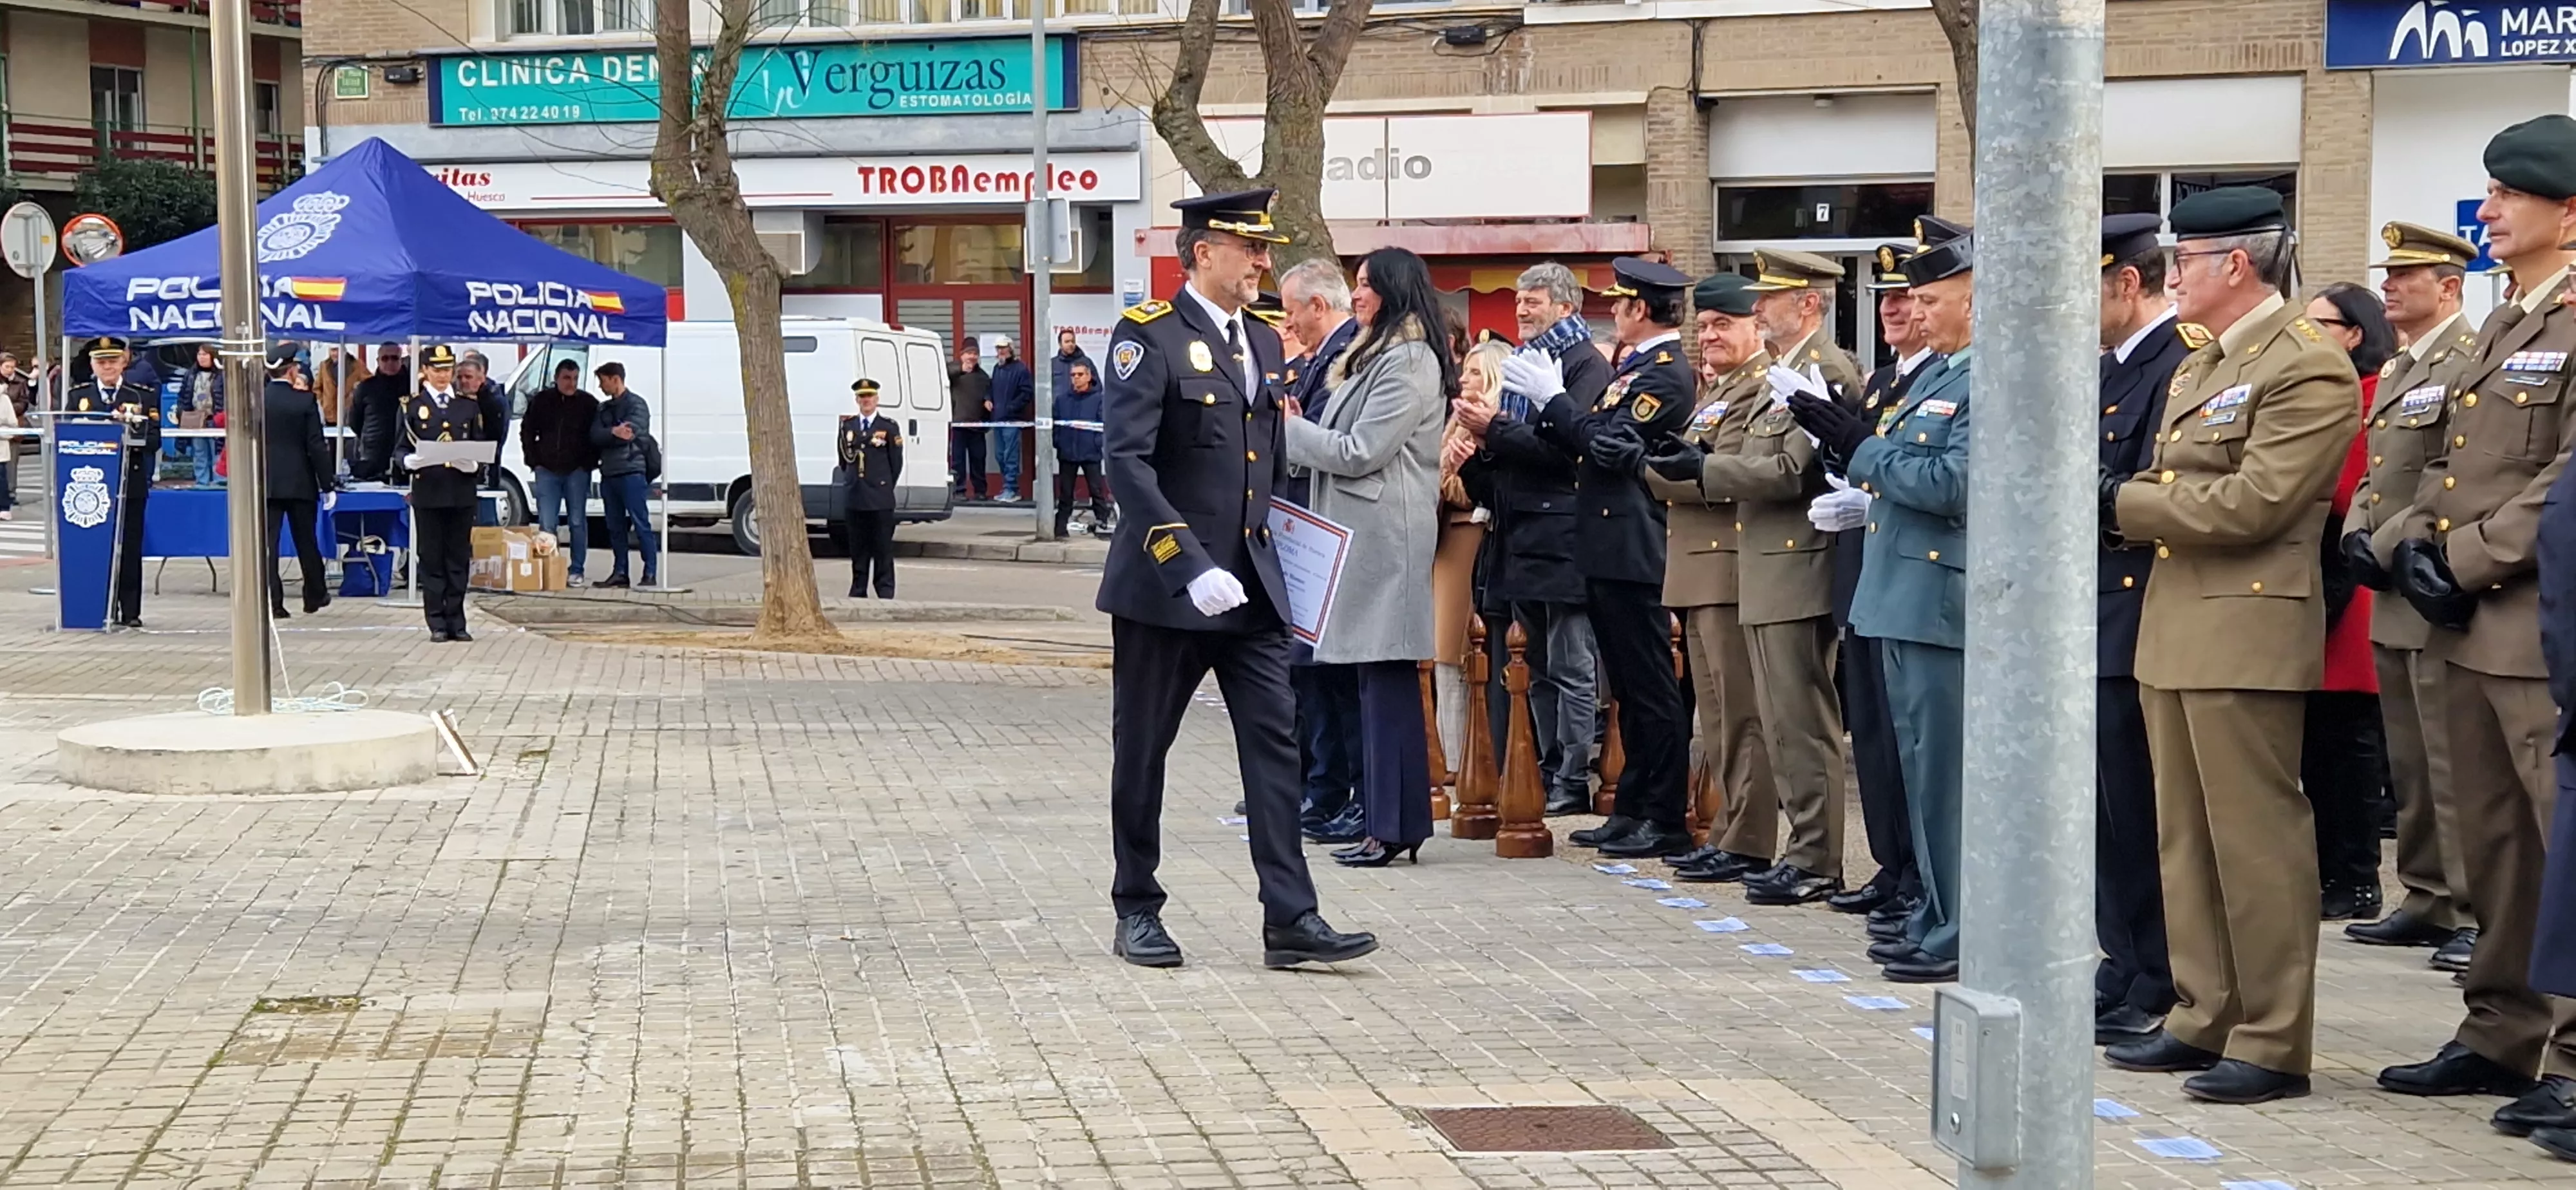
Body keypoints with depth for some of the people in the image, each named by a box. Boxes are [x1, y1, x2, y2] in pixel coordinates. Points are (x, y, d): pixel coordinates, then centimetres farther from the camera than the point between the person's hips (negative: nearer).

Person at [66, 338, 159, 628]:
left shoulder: (144, 397, 7)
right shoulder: (78, 397, 12)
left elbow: (154, 441, 0)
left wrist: (127, 435, -18)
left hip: (130, 485, -1)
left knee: (129, 549, 0)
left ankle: (131, 612, 4)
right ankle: (100, 610, 6)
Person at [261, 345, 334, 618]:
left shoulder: (256, 400, -3)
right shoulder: (305, 401, -8)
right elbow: (317, 445, -9)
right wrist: (328, 481, -3)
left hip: (266, 482, 1)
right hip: (300, 482, -1)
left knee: (267, 542, 0)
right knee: (306, 541, 12)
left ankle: (272, 602, -6)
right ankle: (315, 596, 24)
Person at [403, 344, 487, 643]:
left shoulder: (470, 406, 12)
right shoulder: (411, 406, 6)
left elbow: (481, 447, 12)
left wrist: (473, 463, -9)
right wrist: (411, 461, -17)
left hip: (462, 492, 2)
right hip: (427, 492, -2)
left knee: (459, 559, 4)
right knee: (432, 559, 0)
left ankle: (457, 622, 9)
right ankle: (438, 624, 5)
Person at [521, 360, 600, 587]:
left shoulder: (589, 403, 0)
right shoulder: (541, 401, 4)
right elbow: (527, 432, 12)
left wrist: (589, 463, -5)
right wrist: (534, 462, 4)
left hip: (577, 471, -1)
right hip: (547, 471, 1)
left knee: (577, 522, 2)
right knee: (547, 524, -2)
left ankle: (577, 571, 7)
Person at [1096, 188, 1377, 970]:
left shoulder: (1263, 342, 13)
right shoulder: (1149, 337, -10)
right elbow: (1128, 464, -19)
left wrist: (1275, 560, 14)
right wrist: (1191, 565, -25)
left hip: (1250, 587, 6)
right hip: (1162, 585, -6)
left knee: (1276, 745, -2)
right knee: (1142, 751, 6)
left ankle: (1291, 919, -3)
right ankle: (1137, 912, 18)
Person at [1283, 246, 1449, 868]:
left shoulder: (1409, 363, -12)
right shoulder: (1376, 356, 20)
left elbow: (1361, 453, -15)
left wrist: (1288, 430, -7)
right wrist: (1300, 434, 7)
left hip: (1387, 534, -10)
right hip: (1362, 534, 10)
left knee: (1387, 678, -8)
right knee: (1376, 680, 10)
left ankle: (1394, 826, -6)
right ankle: (1383, 820, 13)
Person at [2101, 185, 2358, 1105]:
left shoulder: (2308, 367, -11)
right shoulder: (2197, 371, 19)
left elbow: (2252, 504, -19)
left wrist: (2124, 502, -11)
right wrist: (2125, 503, -2)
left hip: (2249, 633, -9)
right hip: (2174, 631, 9)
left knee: (2256, 842, -5)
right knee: (2188, 840, 13)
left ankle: (2273, 1044, 0)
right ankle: (2204, 1019, 21)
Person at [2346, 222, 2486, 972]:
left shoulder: (2471, 362, -11)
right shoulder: (2396, 373, 18)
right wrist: (2357, 530, 9)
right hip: (2393, 601, 10)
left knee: (2454, 768, -8)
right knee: (2409, 766, 14)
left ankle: (2478, 912, -4)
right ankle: (2429, 901, 23)